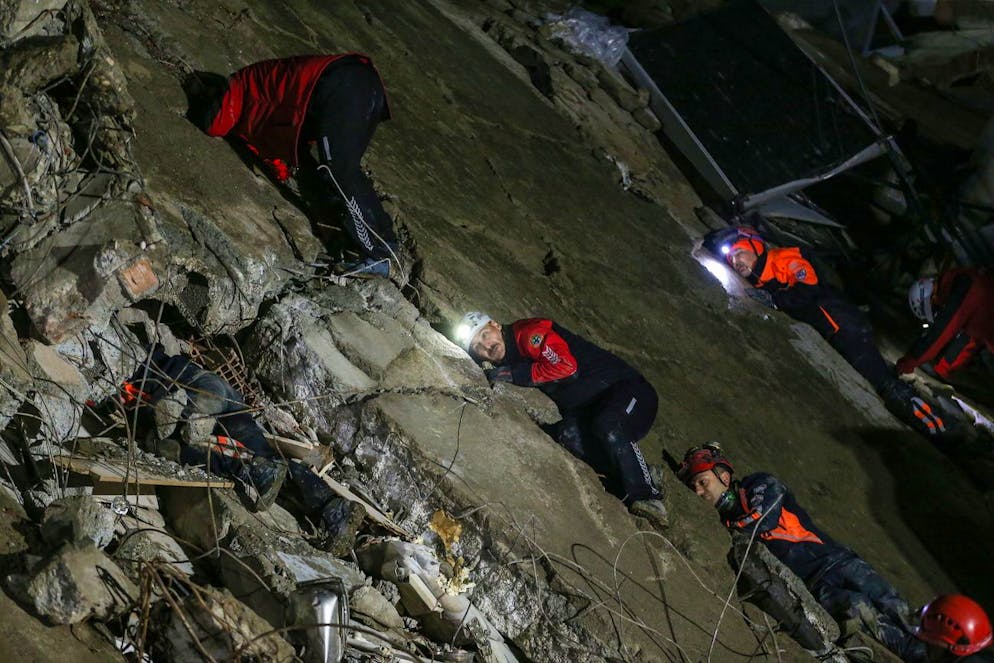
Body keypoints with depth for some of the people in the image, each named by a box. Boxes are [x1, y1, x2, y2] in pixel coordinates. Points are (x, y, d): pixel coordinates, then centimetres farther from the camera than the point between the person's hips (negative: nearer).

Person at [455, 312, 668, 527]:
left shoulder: (528, 332, -15)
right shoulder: (508, 362, 12)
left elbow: (565, 364, -26)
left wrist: (515, 374, -20)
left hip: (626, 387, -7)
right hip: (588, 410, 7)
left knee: (608, 427, -36)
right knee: (568, 435, -23)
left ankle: (648, 498, -25)